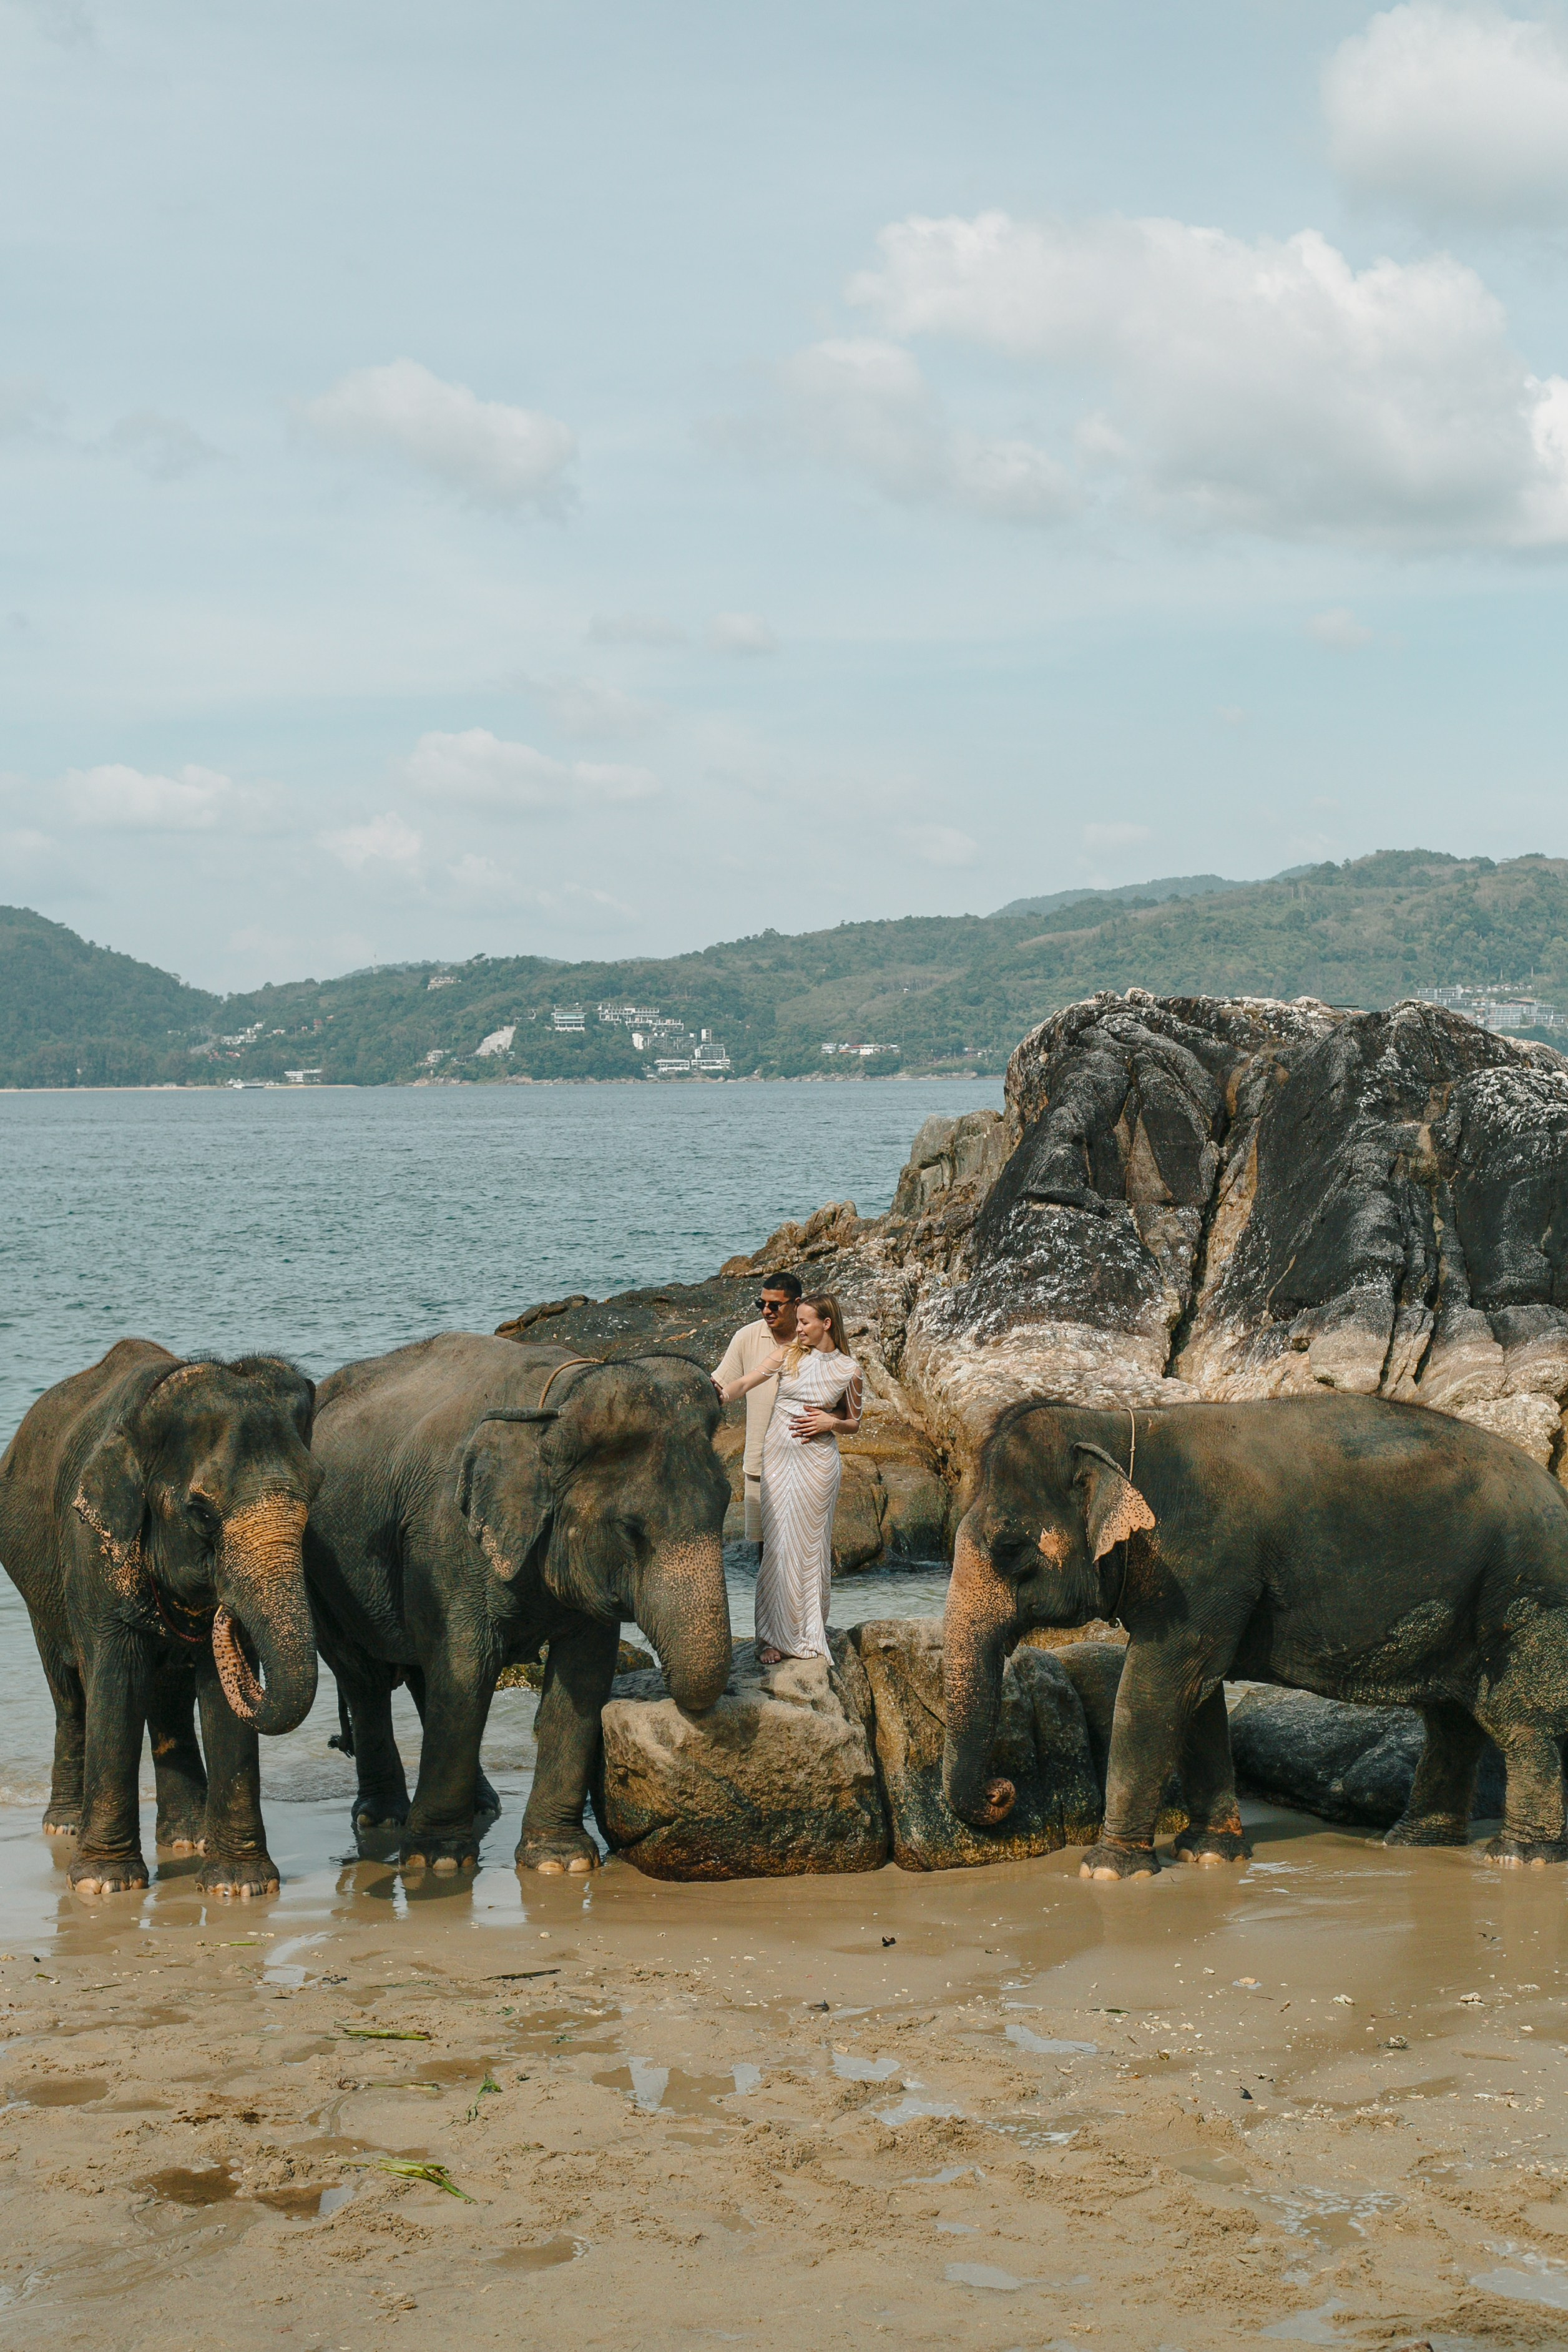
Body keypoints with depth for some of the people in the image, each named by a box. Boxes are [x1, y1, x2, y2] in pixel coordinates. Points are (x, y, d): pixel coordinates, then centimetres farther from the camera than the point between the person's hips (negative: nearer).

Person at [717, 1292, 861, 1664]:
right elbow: (742, 1384, -5)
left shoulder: (847, 1370, 2)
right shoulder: (787, 1355, 4)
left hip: (818, 1460, -1)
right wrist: (716, 1396, -25)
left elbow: (854, 1422, 12)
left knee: (809, 1543, 1)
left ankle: (809, 1631, 14)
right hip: (778, 1455, 2)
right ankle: (776, 1635, 5)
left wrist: (831, 1423, -8)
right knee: (777, 1543, 0)